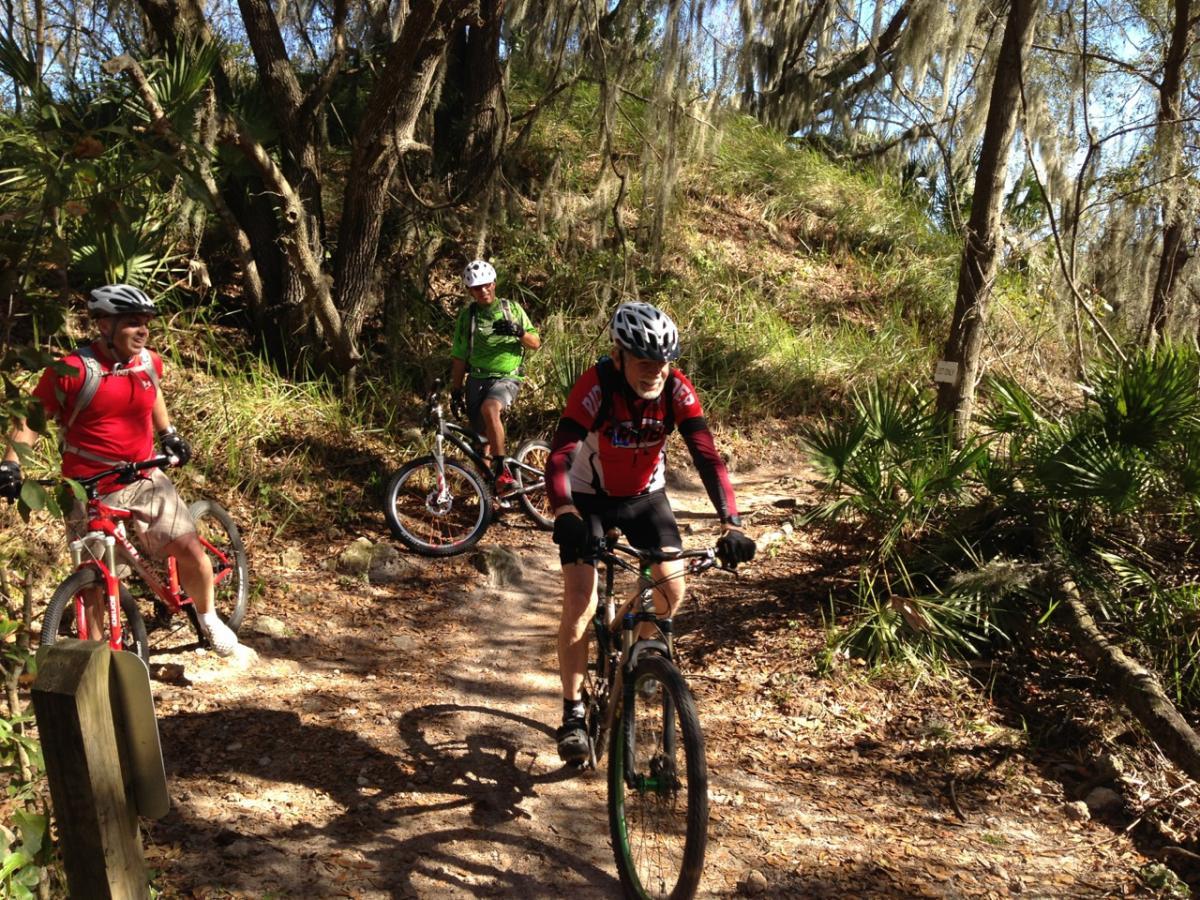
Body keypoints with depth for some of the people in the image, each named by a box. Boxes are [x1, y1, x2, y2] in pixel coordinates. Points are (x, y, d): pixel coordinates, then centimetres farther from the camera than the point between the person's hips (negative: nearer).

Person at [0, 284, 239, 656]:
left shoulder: (150, 363, -1)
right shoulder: (73, 370, -15)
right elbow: (32, 419, -8)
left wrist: (169, 433, 24)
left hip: (145, 481, 3)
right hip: (90, 492, -3)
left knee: (191, 550, -6)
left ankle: (208, 617, 20)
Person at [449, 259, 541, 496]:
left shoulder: (511, 308, 4)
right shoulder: (466, 316, 8)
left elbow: (536, 343, 2)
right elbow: (459, 358, 12)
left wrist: (518, 332, -18)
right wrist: (455, 391, 8)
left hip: (506, 378, -3)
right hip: (477, 380, 3)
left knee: (489, 409, -33)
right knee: (483, 434, 1)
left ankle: (502, 470, -27)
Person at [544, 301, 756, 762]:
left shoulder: (677, 389, -22)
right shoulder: (596, 386, -30)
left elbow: (707, 455, -27)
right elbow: (560, 455, -39)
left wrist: (730, 524, -39)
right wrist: (565, 514, -57)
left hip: (646, 495, 3)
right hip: (589, 497, -3)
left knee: (672, 586, -10)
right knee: (580, 601, -13)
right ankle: (573, 714, 2)